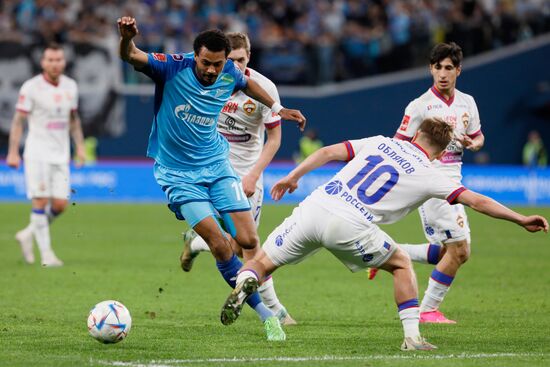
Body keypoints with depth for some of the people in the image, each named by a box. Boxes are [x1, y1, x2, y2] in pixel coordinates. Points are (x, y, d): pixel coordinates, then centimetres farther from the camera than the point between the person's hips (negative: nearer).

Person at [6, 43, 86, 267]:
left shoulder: (70, 86, 8)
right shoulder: (31, 87, -7)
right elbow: (18, 120, -6)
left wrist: (80, 146, 13)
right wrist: (13, 152, -11)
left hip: (61, 154, 5)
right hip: (37, 153, -5)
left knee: (60, 204, -1)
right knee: (41, 201, -8)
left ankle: (28, 235, 21)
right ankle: (46, 253, -1)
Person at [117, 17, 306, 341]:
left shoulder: (229, 74, -4)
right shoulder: (173, 68, -17)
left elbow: (246, 83, 21)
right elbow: (131, 56, -31)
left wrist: (277, 108, 24)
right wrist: (127, 38, -53)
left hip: (217, 165, 4)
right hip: (179, 174, -4)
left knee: (248, 240, -8)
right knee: (220, 245, -16)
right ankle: (264, 312, -2)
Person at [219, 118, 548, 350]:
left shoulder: (381, 143, 20)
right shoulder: (430, 176, 10)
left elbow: (328, 152, 15)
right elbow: (477, 201, 6)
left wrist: (293, 177, 23)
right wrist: (521, 220, 10)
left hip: (314, 208, 3)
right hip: (350, 227, -2)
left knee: (261, 263, 13)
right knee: (401, 264, 22)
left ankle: (246, 281, -22)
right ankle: (413, 336, 10)